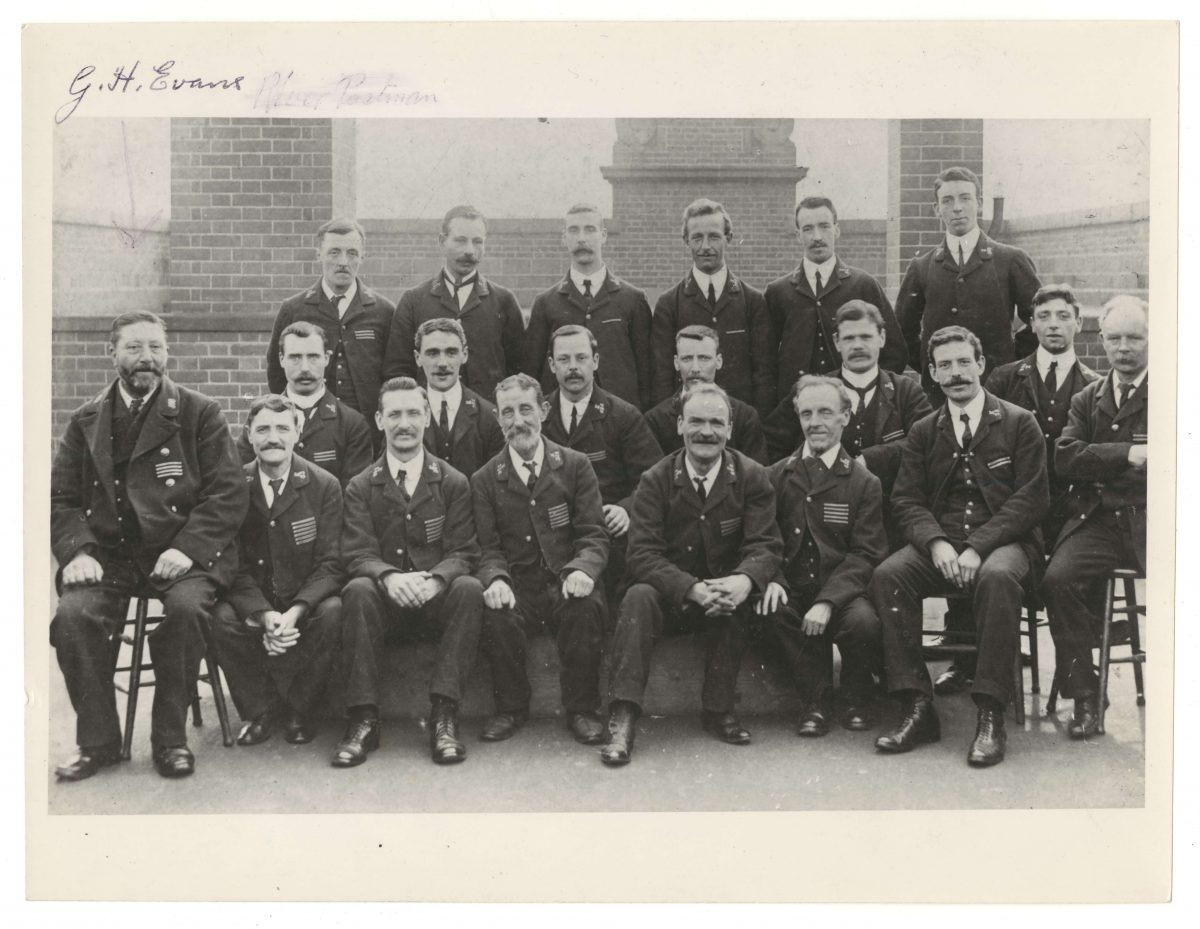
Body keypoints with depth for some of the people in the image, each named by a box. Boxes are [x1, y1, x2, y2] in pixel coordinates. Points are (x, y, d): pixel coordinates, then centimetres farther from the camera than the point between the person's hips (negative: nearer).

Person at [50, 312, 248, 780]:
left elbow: (228, 493, -2)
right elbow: (61, 497, 10)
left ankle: (171, 739, -13)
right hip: (107, 554, 2)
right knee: (73, 614, -26)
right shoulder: (86, 421, 15)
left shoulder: (200, 413, 6)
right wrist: (77, 551, -10)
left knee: (186, 607, -32)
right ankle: (98, 742, -7)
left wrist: (187, 549, -15)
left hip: (179, 553, -2)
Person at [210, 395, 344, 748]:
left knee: (334, 612, -31)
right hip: (253, 607, 1)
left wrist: (295, 612, -25)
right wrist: (264, 615, -23)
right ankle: (262, 709, -5)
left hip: (308, 606, -1)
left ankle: (299, 710, -8)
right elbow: (234, 564, -5)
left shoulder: (325, 486, -3)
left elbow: (330, 564, -8)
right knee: (222, 618, -29)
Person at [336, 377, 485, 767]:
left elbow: (462, 553, 0)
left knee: (469, 588, -32)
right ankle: (363, 720, -31)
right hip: (386, 603, 0)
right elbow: (358, 555, -2)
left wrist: (433, 580, -24)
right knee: (357, 590, -32)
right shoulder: (360, 487, 9)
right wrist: (390, 577, -27)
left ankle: (444, 717, -33)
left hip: (438, 600, 0)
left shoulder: (453, 483, 8)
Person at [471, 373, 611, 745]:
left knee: (586, 605, -33)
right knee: (497, 614, -32)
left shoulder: (575, 466, 7)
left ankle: (581, 709, -15)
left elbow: (594, 535, 1)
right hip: (516, 587, 1)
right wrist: (496, 579, -21)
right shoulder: (484, 479, 9)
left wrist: (582, 569, -22)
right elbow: (488, 547, 3)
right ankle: (511, 707, -9)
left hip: (566, 584, 0)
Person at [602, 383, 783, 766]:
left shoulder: (752, 477, -3)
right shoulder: (655, 481, -6)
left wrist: (744, 580, -37)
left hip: (725, 594, 0)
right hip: (669, 596, 0)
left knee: (741, 601, -32)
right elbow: (643, 554, -16)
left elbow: (765, 546, -12)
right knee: (638, 597, -30)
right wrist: (694, 589, -34)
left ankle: (719, 709, -18)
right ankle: (622, 717, -34)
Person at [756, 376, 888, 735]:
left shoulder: (864, 483, 3)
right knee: (771, 611, -31)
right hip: (792, 591, 2)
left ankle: (856, 701, 0)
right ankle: (816, 701, -11)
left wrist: (827, 601, -20)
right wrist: (771, 579, -15)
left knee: (863, 622, -32)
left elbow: (865, 554, -5)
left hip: (842, 592, -1)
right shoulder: (775, 476, 10)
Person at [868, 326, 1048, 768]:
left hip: (1003, 541, -3)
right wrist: (937, 543, -15)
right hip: (939, 543, 3)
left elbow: (1031, 498, -4)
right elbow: (906, 499, 7)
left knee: (997, 577, -38)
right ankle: (917, 708, -24)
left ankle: (990, 715, -32)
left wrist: (977, 547, -17)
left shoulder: (1019, 423, 5)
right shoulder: (923, 432, 15)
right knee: (887, 575, -27)